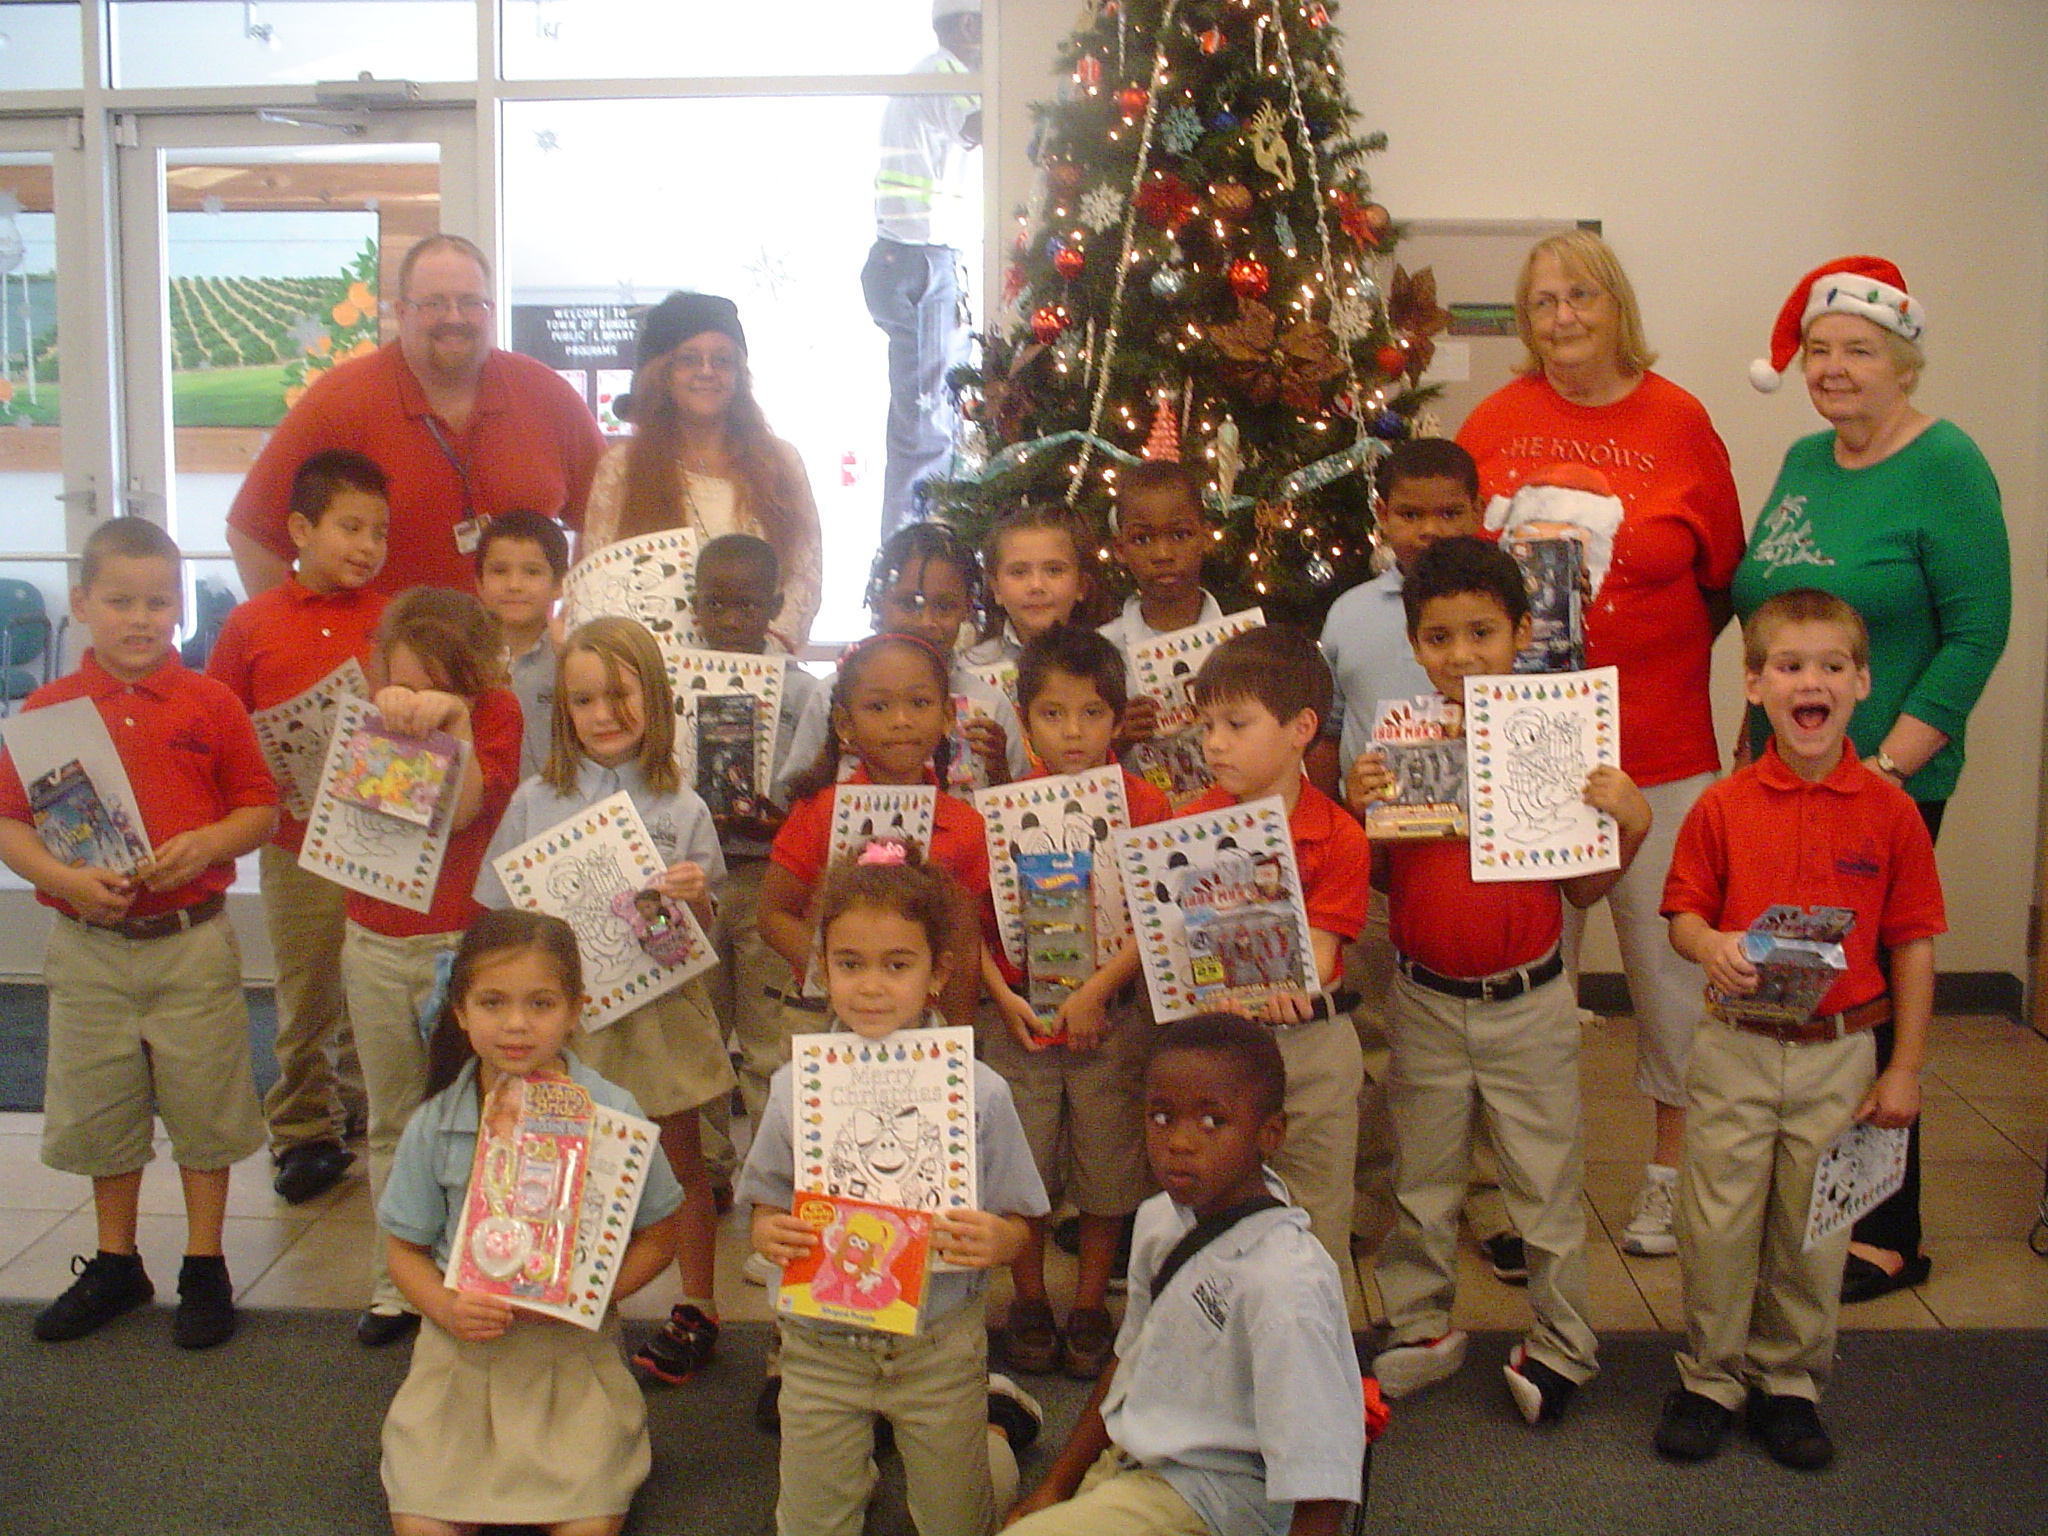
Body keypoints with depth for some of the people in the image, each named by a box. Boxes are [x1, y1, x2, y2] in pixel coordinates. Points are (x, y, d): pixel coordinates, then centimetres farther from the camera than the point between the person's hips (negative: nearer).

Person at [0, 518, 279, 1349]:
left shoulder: (211, 704, -2)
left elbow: (260, 809, 1)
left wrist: (208, 843, -18)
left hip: (191, 942, -1)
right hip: (88, 946, 2)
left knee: (204, 1109, 7)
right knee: (100, 1115, 14)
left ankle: (205, 1270, 21)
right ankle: (115, 1265, 31)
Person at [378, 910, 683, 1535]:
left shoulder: (614, 1114, -10)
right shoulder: (435, 1126, -4)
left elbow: (657, 1238, -1)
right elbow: (405, 1250, 5)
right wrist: (447, 1309, -15)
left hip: (574, 1350, -1)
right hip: (463, 1349, 2)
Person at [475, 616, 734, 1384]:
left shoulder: (681, 809, -2)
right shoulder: (535, 802, 0)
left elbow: (705, 926, 1)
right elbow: (500, 915, 5)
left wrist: (694, 897, -20)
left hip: (659, 1005, 0)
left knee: (681, 1161, 10)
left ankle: (697, 1308, 25)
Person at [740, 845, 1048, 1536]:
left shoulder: (979, 1093, -12)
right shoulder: (795, 1088, -7)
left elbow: (1016, 1228, -6)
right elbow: (765, 1208, 1)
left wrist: (992, 1240, -28)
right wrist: (769, 1235, -21)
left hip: (938, 1346, -1)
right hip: (821, 1343, 1)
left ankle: (993, 1419, 43)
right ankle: (854, 1460, 44)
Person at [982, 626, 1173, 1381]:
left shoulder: (1143, 807, -6)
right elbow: (969, 916, 0)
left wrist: (1096, 991, -16)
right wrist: (1001, 994, -10)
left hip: (1110, 1020, -1)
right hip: (1018, 1019, 1)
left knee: (1107, 1172, 9)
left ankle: (1090, 1307, 27)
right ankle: (1029, 1303, 29)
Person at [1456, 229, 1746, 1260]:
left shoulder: (1678, 423, 1)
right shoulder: (1498, 422, 6)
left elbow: (1723, 578, 5)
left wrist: (1655, 661, -3)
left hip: (1656, 747, -1)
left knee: (1663, 945, 7)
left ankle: (1674, 1169, 25)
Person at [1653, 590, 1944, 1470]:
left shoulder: (1890, 811, -5)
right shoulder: (1722, 809, -5)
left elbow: (1913, 944, 0)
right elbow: (1683, 913, 2)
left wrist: (1904, 1069, -1)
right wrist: (1710, 946, -22)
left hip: (1840, 1052, 0)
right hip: (1736, 1047, 0)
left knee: (1813, 1230, 11)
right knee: (1717, 1223, 6)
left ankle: (1788, 1380, 30)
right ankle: (1710, 1378, 25)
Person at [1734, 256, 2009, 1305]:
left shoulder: (1946, 466, -9)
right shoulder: (1804, 461, 11)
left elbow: (1977, 633, -13)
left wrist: (1887, 765, -16)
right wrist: (1757, 740, 10)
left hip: (1887, 790, -6)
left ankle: (1889, 1240, 15)